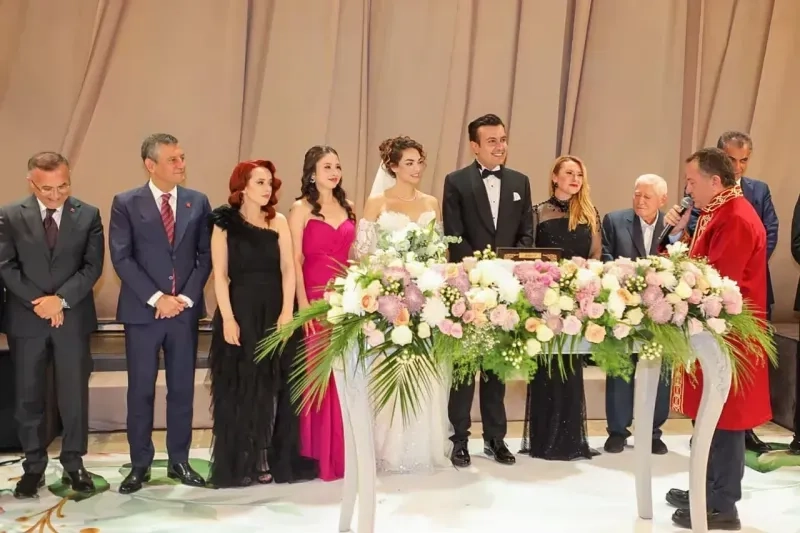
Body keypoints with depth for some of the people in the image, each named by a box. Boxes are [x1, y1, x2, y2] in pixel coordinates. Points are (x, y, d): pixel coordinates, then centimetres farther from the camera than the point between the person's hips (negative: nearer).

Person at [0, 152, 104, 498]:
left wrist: (61, 299, -15)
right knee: (28, 396, 8)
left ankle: (73, 464, 19)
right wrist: (38, 301, -13)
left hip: (73, 318, 0)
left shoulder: (88, 215, 1)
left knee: (74, 394, 6)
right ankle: (34, 466, 20)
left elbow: (93, 266, -4)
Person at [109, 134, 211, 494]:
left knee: (182, 389, 8)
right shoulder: (126, 203, -2)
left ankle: (179, 461, 20)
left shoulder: (198, 203, 6)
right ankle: (140, 464, 18)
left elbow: (205, 255, 4)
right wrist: (156, 298, -13)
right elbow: (121, 258, -7)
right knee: (140, 391, 5)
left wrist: (186, 297, -7)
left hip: (185, 310, 2)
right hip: (142, 311, -2)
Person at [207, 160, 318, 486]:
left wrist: (287, 311, -10)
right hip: (240, 312, -2)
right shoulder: (225, 224, 1)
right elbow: (220, 275, -3)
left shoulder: (278, 222, 8)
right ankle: (240, 464, 11)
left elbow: (288, 269, 1)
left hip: (275, 312, 3)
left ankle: (270, 459, 15)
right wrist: (227, 318, -12)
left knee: (274, 387, 5)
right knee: (240, 388, 2)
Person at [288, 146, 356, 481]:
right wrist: (303, 305, -14)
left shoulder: (348, 208, 14)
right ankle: (319, 455, 9)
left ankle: (346, 453, 17)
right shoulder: (301, 210, -1)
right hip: (315, 298, -4)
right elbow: (295, 262, -7)